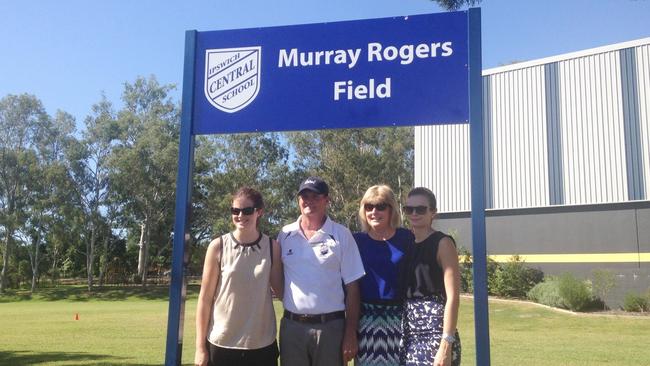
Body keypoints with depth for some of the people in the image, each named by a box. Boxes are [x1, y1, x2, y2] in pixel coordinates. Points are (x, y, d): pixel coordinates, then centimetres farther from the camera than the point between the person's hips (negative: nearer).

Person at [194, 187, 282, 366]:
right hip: (222, 344, -1)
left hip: (262, 345, 1)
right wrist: (200, 346, -2)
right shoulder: (218, 246, -5)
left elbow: (281, 288, 6)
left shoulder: (272, 247, -2)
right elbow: (205, 298, -2)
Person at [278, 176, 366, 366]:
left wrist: (351, 333, -6)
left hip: (331, 327, -2)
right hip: (292, 326, 2)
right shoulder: (285, 235, 5)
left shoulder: (341, 235, -2)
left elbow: (352, 287, -3)